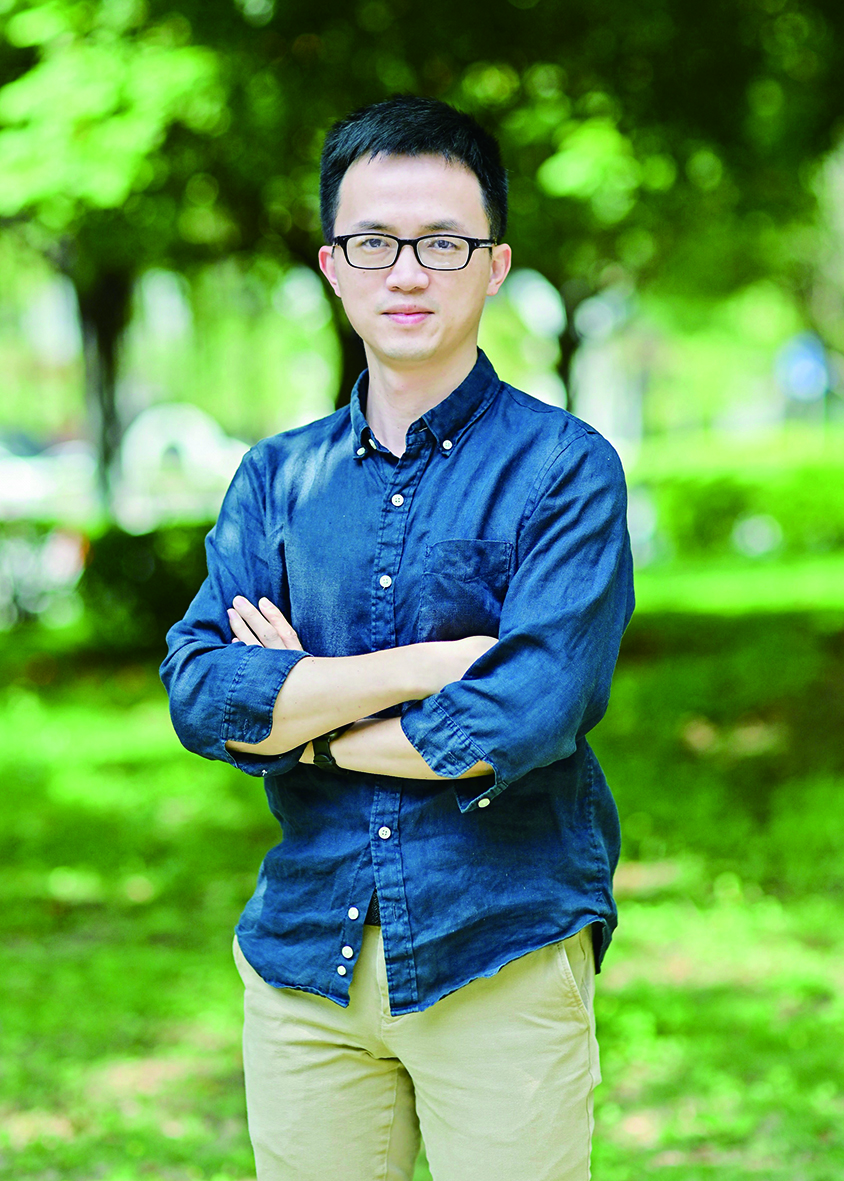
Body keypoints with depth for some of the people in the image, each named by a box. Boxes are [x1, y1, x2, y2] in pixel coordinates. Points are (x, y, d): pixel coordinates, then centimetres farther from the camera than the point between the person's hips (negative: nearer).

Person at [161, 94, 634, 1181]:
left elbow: (525, 720, -17)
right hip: (302, 957, 4)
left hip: (501, 958, -3)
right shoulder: (276, 478, 9)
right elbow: (200, 693, -5)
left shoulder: (566, 469, -5)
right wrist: (436, 660, -15)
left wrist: (300, 711, -5)